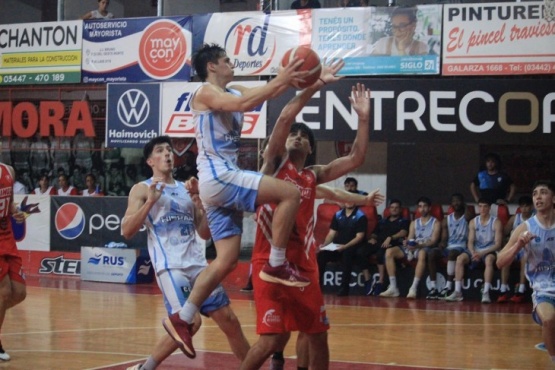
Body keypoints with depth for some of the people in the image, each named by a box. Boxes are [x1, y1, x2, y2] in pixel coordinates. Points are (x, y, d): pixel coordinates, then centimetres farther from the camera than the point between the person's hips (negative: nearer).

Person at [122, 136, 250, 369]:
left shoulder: (186, 188, 19)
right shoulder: (142, 189, 4)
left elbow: (206, 234, 17)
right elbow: (127, 231, -7)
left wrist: (198, 201, 4)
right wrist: (150, 201, -15)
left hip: (198, 264, 6)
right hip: (170, 265, -6)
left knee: (229, 320, 4)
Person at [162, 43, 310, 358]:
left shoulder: (233, 92, 21)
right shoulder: (206, 92, -7)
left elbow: (269, 94, 10)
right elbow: (242, 104, -26)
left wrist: (291, 79, -9)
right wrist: (280, 81, -25)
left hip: (224, 180, 10)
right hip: (217, 177, -10)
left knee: (227, 260, 8)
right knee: (290, 193, -17)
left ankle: (182, 319, 10)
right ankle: (277, 266, -11)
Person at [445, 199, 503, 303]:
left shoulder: (496, 222, -4)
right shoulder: (473, 222, 8)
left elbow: (498, 244, -10)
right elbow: (470, 242, 3)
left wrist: (482, 253, -22)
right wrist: (473, 253, -19)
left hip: (489, 251, -4)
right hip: (475, 250, 4)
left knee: (489, 259, -39)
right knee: (460, 258, -25)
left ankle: (486, 292, -43)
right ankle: (458, 292, -26)